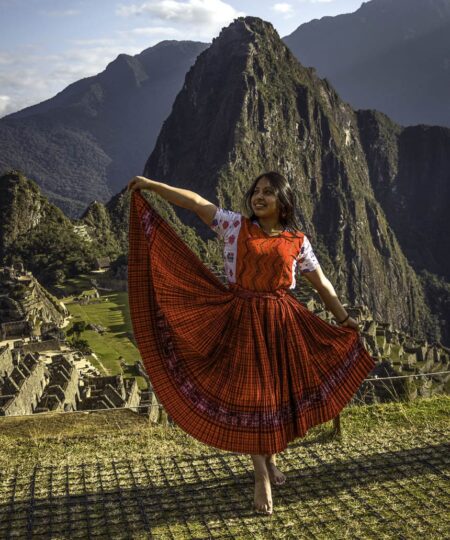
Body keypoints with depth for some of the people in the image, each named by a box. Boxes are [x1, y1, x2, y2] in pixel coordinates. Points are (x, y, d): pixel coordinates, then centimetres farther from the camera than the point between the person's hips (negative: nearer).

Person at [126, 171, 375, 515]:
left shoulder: (297, 241, 3)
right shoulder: (235, 225, 2)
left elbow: (321, 283, 9)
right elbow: (196, 202, 2)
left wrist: (344, 317, 9)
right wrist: (151, 185, 2)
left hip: (280, 323, 1)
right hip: (241, 320, -1)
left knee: (276, 392, 10)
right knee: (249, 393, 0)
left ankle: (270, 458, 34)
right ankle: (262, 476, 9)